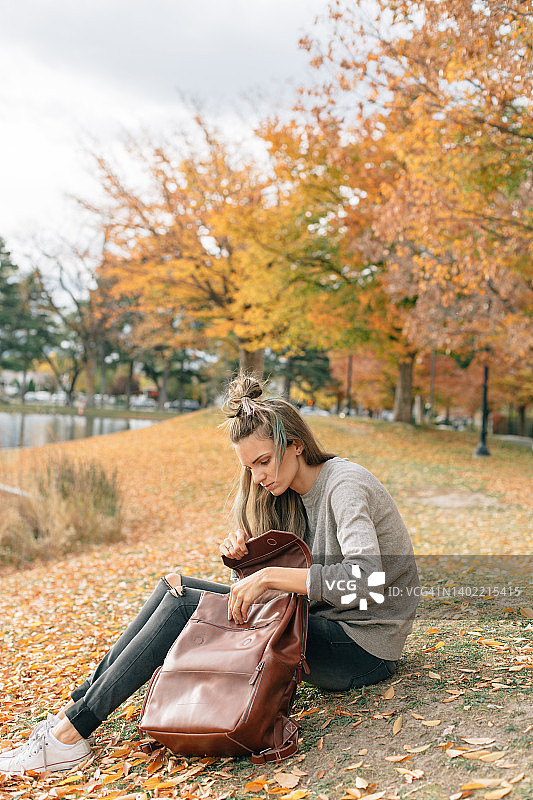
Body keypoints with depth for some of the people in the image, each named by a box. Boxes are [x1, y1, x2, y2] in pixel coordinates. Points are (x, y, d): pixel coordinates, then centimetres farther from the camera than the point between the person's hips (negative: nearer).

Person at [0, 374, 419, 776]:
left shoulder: (346, 485, -18)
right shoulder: (291, 492, 9)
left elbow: (367, 581, -33)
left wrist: (270, 576, -31)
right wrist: (242, 551, -9)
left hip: (361, 648, -9)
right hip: (323, 624, 9)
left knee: (184, 603, -17)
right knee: (175, 585, 0)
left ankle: (72, 733, -11)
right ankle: (76, 709, 2)